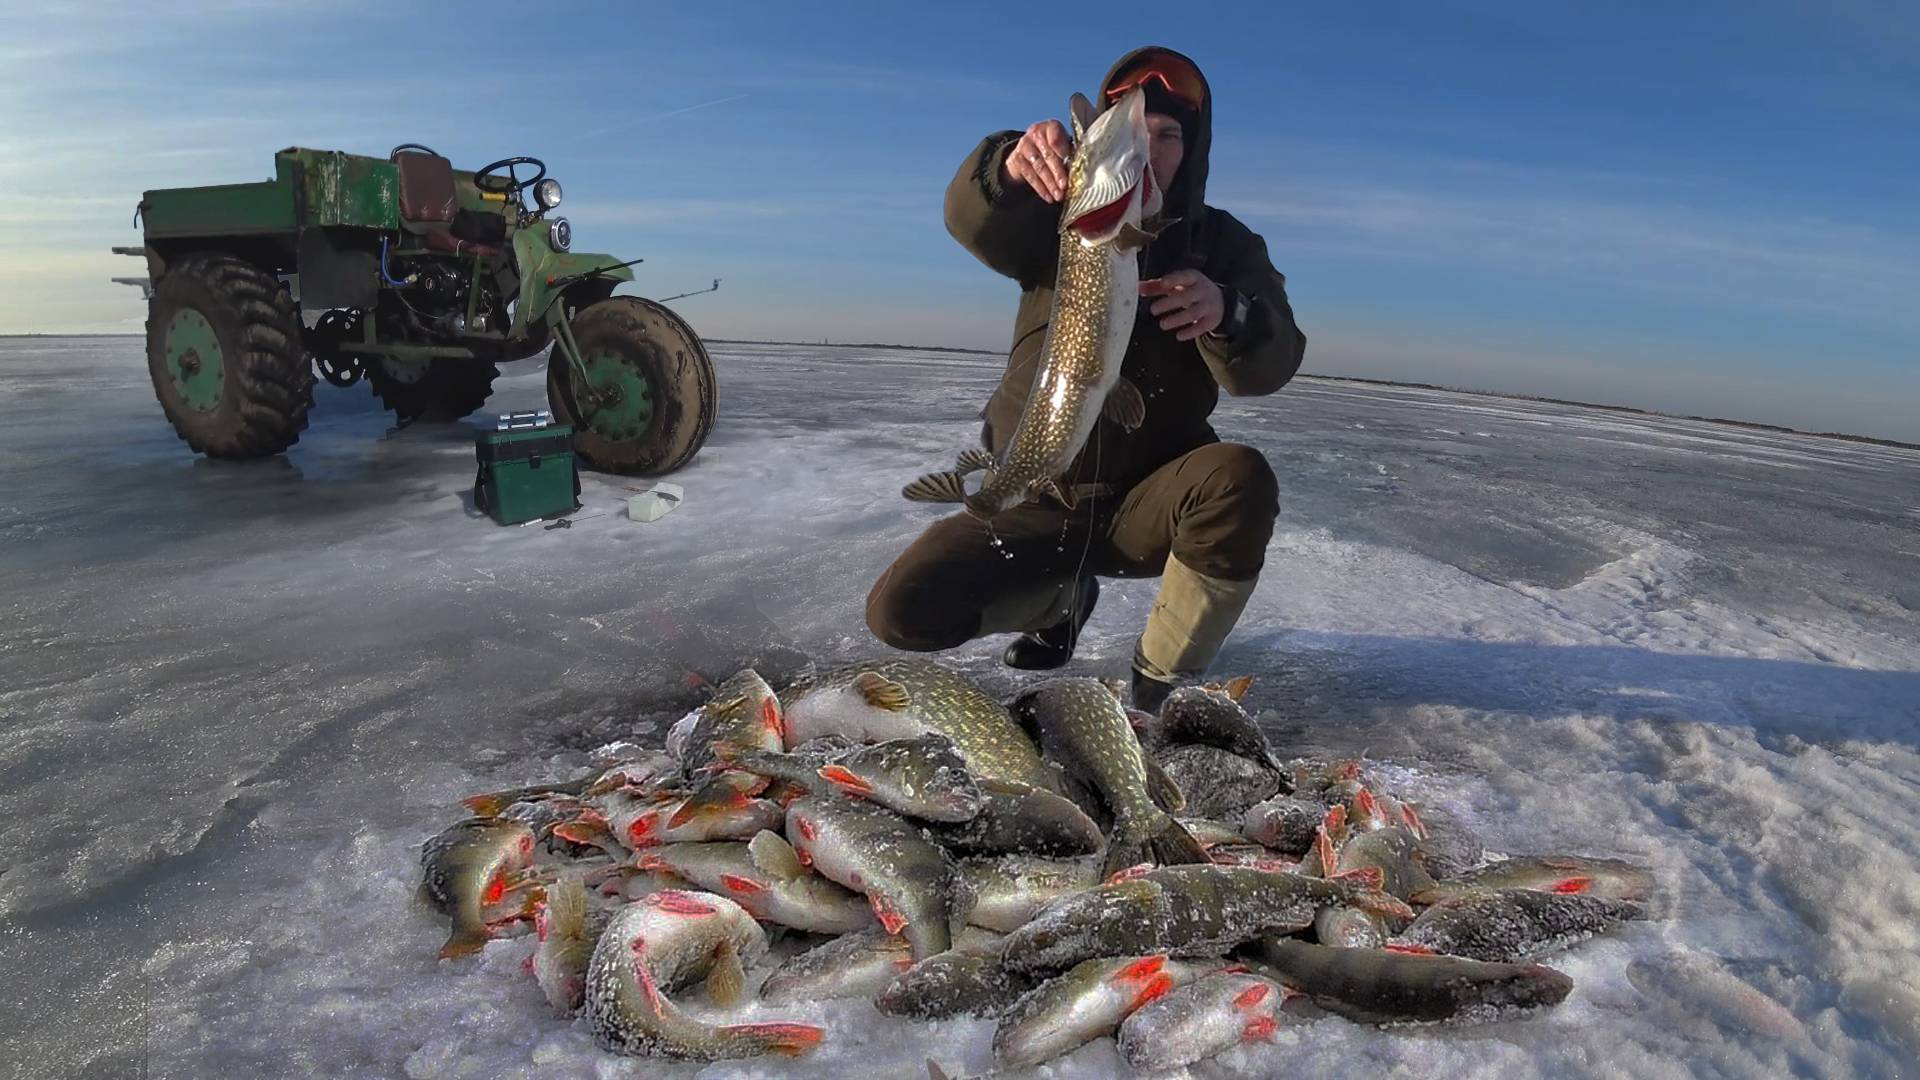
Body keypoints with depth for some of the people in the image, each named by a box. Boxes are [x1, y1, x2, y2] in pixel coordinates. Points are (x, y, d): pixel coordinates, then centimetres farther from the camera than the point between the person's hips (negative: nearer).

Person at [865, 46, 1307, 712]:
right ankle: (1063, 597, 15)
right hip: (1034, 501, 1)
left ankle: (1159, 688, -12)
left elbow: (1270, 365, -15)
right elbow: (975, 220, -21)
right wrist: (1011, 166, -44)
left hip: (1149, 507, -1)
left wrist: (1226, 313, -38)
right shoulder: (1059, 222, 2)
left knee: (1241, 479, -33)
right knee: (901, 611, -15)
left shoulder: (1224, 245, 2)